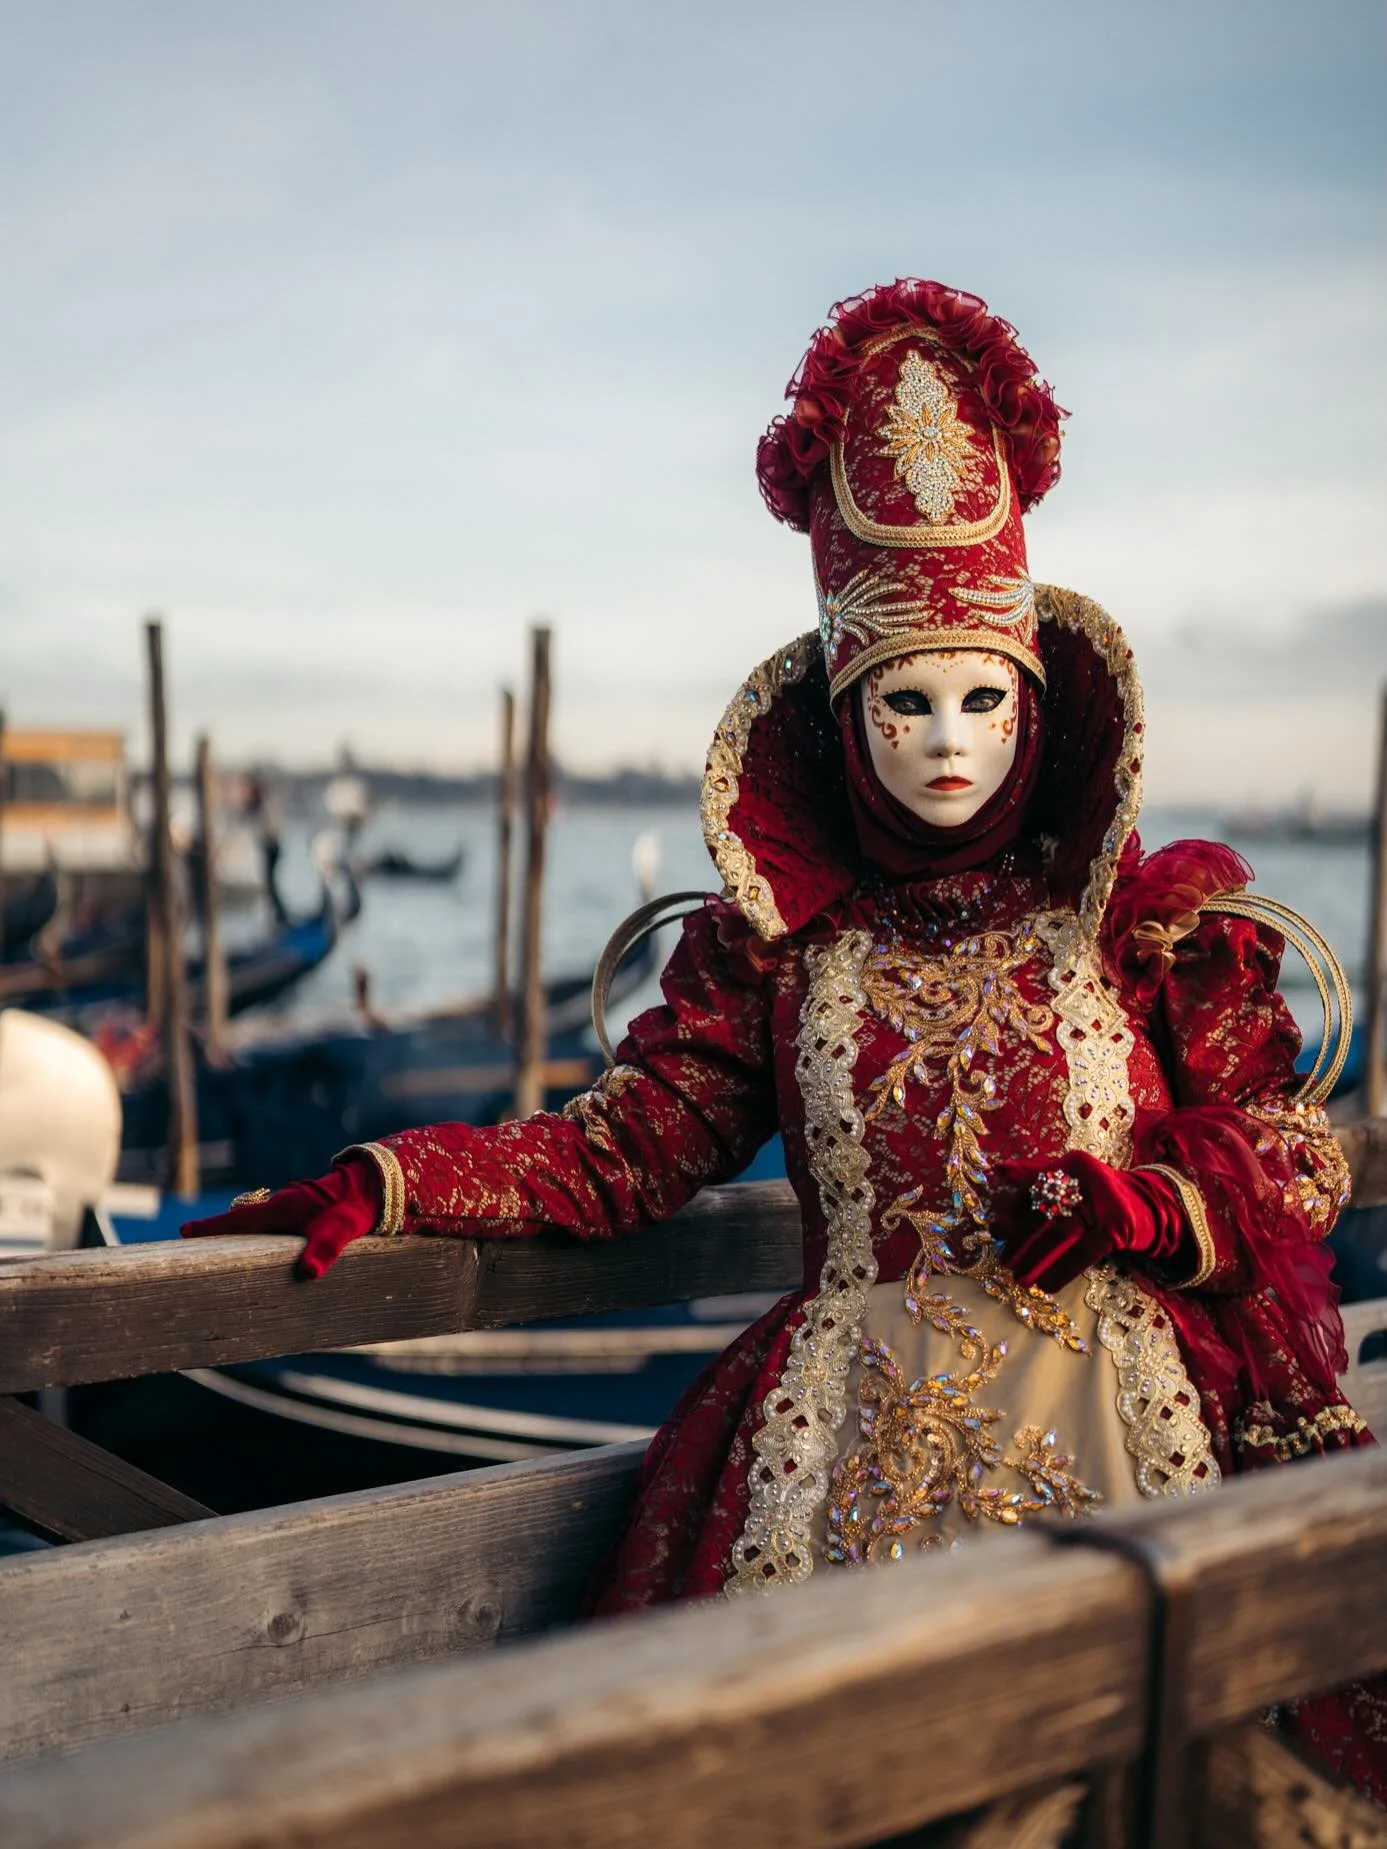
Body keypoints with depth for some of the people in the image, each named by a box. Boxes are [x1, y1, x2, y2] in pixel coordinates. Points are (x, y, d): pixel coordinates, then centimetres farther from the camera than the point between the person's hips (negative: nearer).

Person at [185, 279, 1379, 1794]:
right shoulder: (774, 938, 8)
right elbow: (621, 1149, 6)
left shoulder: (1152, 925, 6)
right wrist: (381, 1184, -5)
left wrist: (1145, 1207, -9)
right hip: (851, 1414, 0)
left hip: (1113, 1408, 0)